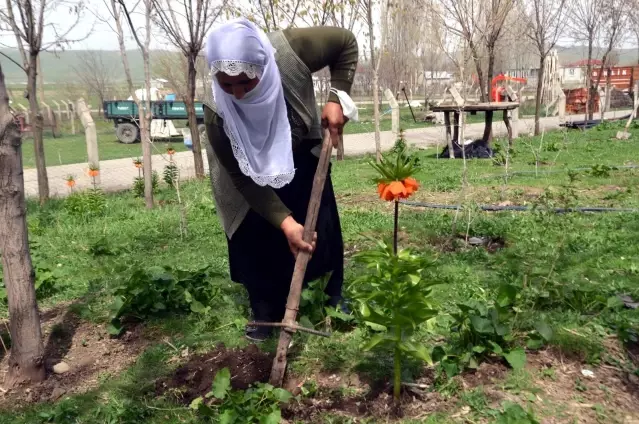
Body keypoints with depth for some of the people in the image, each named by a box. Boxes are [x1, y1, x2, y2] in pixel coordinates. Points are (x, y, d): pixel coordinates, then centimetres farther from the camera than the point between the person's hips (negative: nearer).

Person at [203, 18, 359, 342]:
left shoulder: (289, 50, -37)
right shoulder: (218, 113, -37)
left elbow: (346, 42, -18)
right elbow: (244, 179, -28)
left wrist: (336, 98, -27)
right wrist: (286, 223, -34)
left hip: (304, 161, 2)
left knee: (323, 233, 10)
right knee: (258, 245, -1)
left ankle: (333, 298, 33)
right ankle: (265, 314, 22)